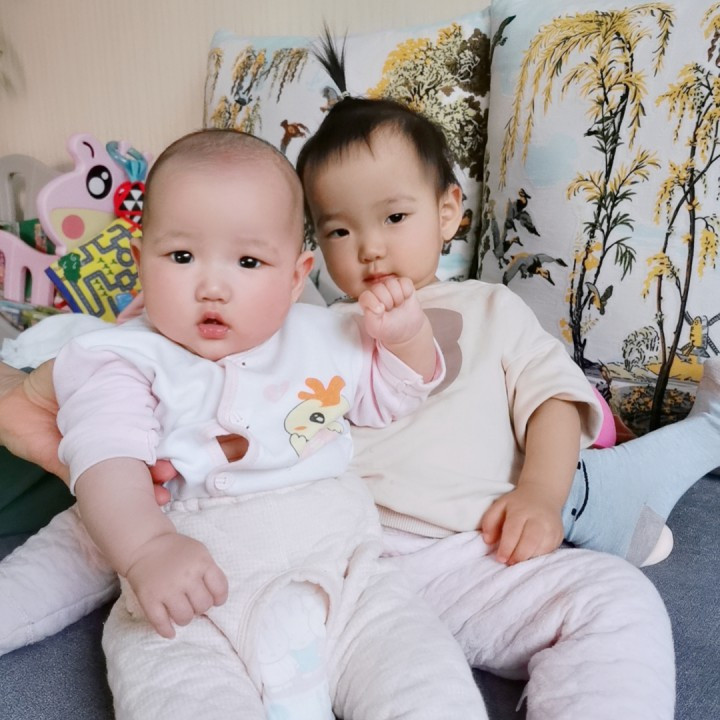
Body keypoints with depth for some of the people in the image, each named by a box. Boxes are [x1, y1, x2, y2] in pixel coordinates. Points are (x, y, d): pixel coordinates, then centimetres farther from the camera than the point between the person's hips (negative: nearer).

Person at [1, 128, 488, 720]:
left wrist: (406, 335, 3)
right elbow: (108, 460, -17)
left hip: (341, 581, 3)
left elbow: (392, 396, 24)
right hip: (187, 610, -2)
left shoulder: (323, 338, 10)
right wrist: (148, 549, -36)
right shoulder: (124, 361, -1)